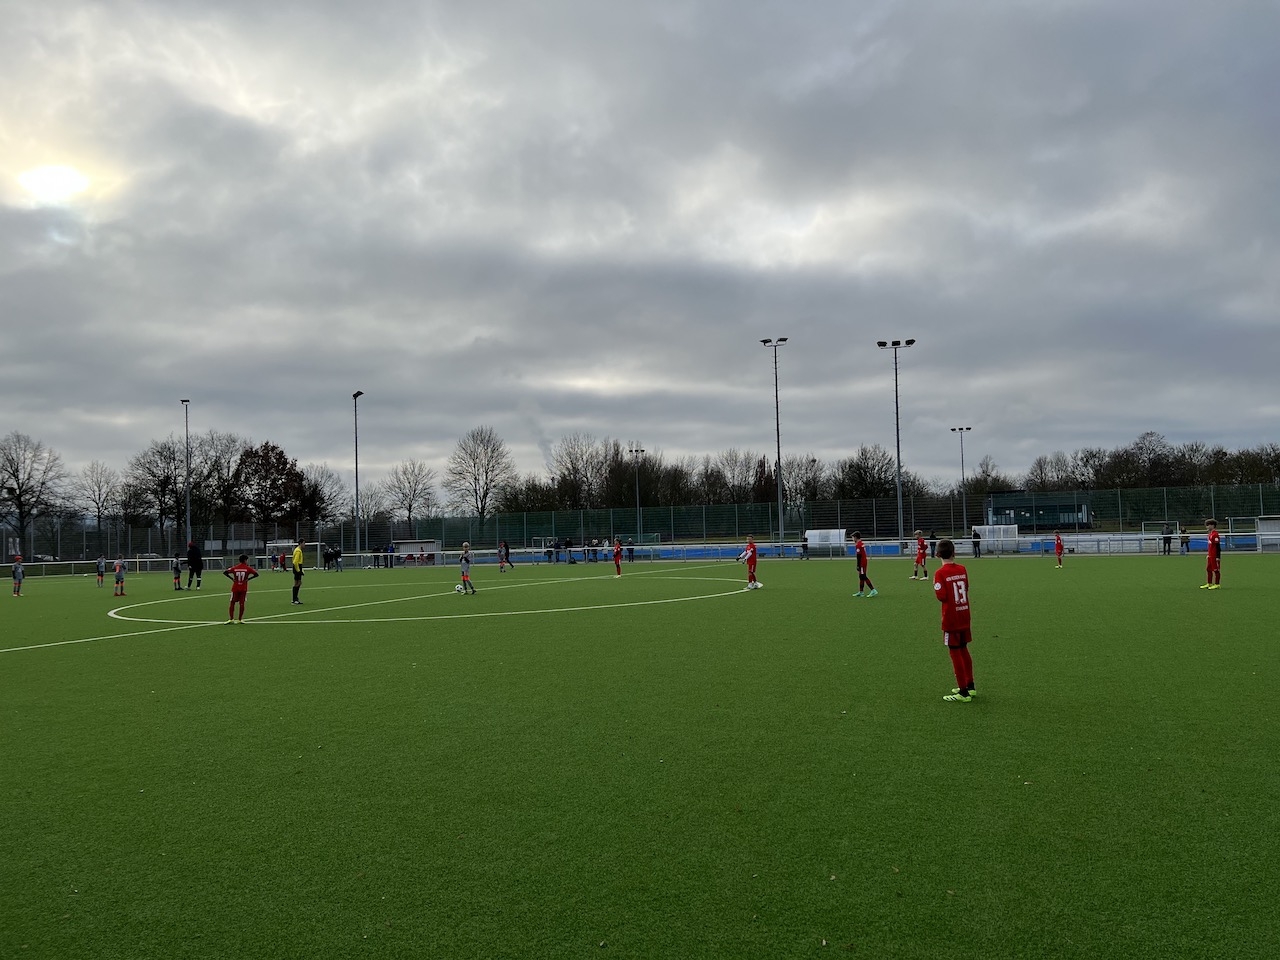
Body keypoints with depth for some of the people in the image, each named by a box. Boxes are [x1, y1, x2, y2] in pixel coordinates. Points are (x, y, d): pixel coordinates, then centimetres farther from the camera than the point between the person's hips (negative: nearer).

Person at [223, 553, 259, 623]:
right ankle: (240, 619, 4)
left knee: (232, 603, 9)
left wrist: (232, 578, 1)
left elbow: (225, 572, -1)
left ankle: (231, 618, 3)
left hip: (235, 588, 1)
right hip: (244, 588, -1)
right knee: (242, 603, 3)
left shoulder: (235, 568, 2)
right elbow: (256, 574, -10)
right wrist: (248, 579, -3)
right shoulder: (248, 568, -4)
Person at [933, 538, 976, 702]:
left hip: (951, 619, -6)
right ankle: (970, 686, 28)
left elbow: (941, 596, -19)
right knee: (964, 650, 19)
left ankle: (963, 692, 4)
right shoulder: (962, 569, 3)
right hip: (964, 617, 6)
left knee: (955, 653, 1)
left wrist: (936, 586, -2)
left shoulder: (940, 573, -16)